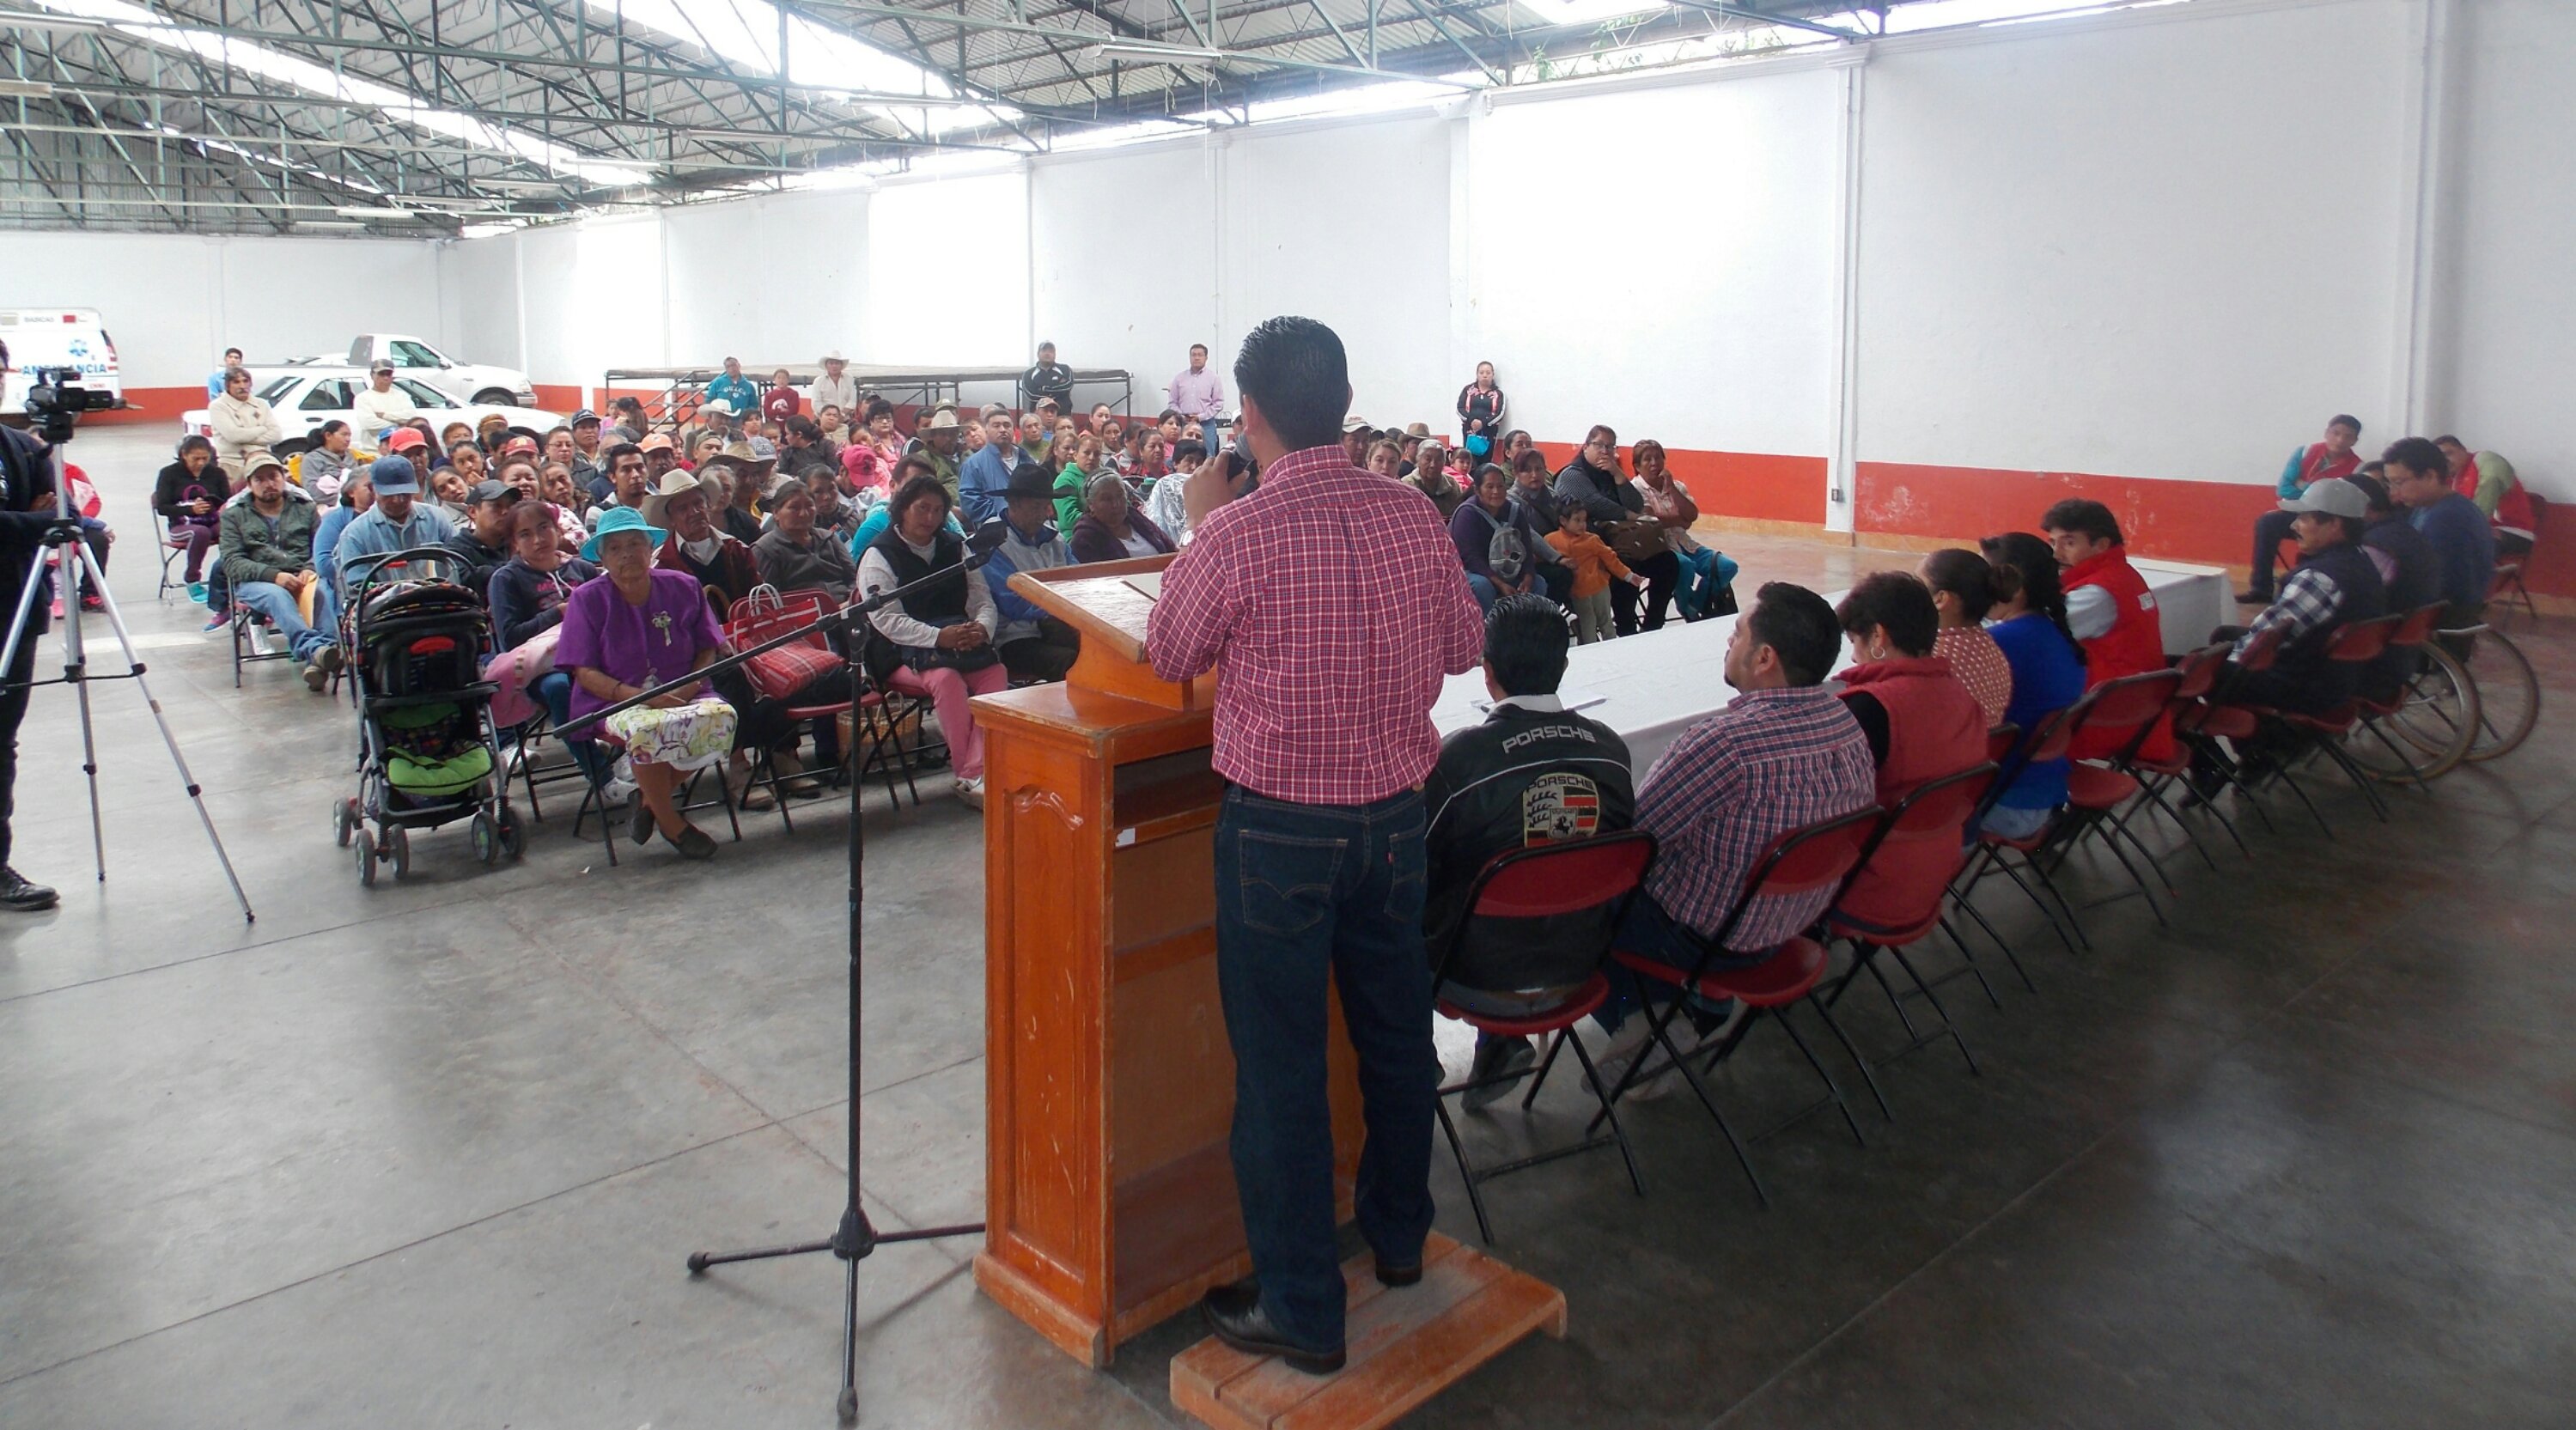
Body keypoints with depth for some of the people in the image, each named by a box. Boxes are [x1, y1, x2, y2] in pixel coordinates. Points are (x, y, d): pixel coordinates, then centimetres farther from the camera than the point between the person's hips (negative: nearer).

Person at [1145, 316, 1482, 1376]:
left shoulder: (1235, 534, -19)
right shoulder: (1415, 517, -5)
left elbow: (1170, 657, -1)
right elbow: (1464, 646, 10)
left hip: (1279, 829, -5)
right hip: (1395, 817, 5)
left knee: (1280, 1067, 6)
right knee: (1396, 1030, 21)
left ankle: (1301, 1310, 17)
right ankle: (1399, 1234, 42)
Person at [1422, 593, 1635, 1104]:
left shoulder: (1459, 755, -24)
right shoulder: (1611, 747, -9)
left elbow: (1420, 868, -11)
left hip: (1482, 981, -5)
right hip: (1580, 969, 5)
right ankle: (1503, 1045, 24)